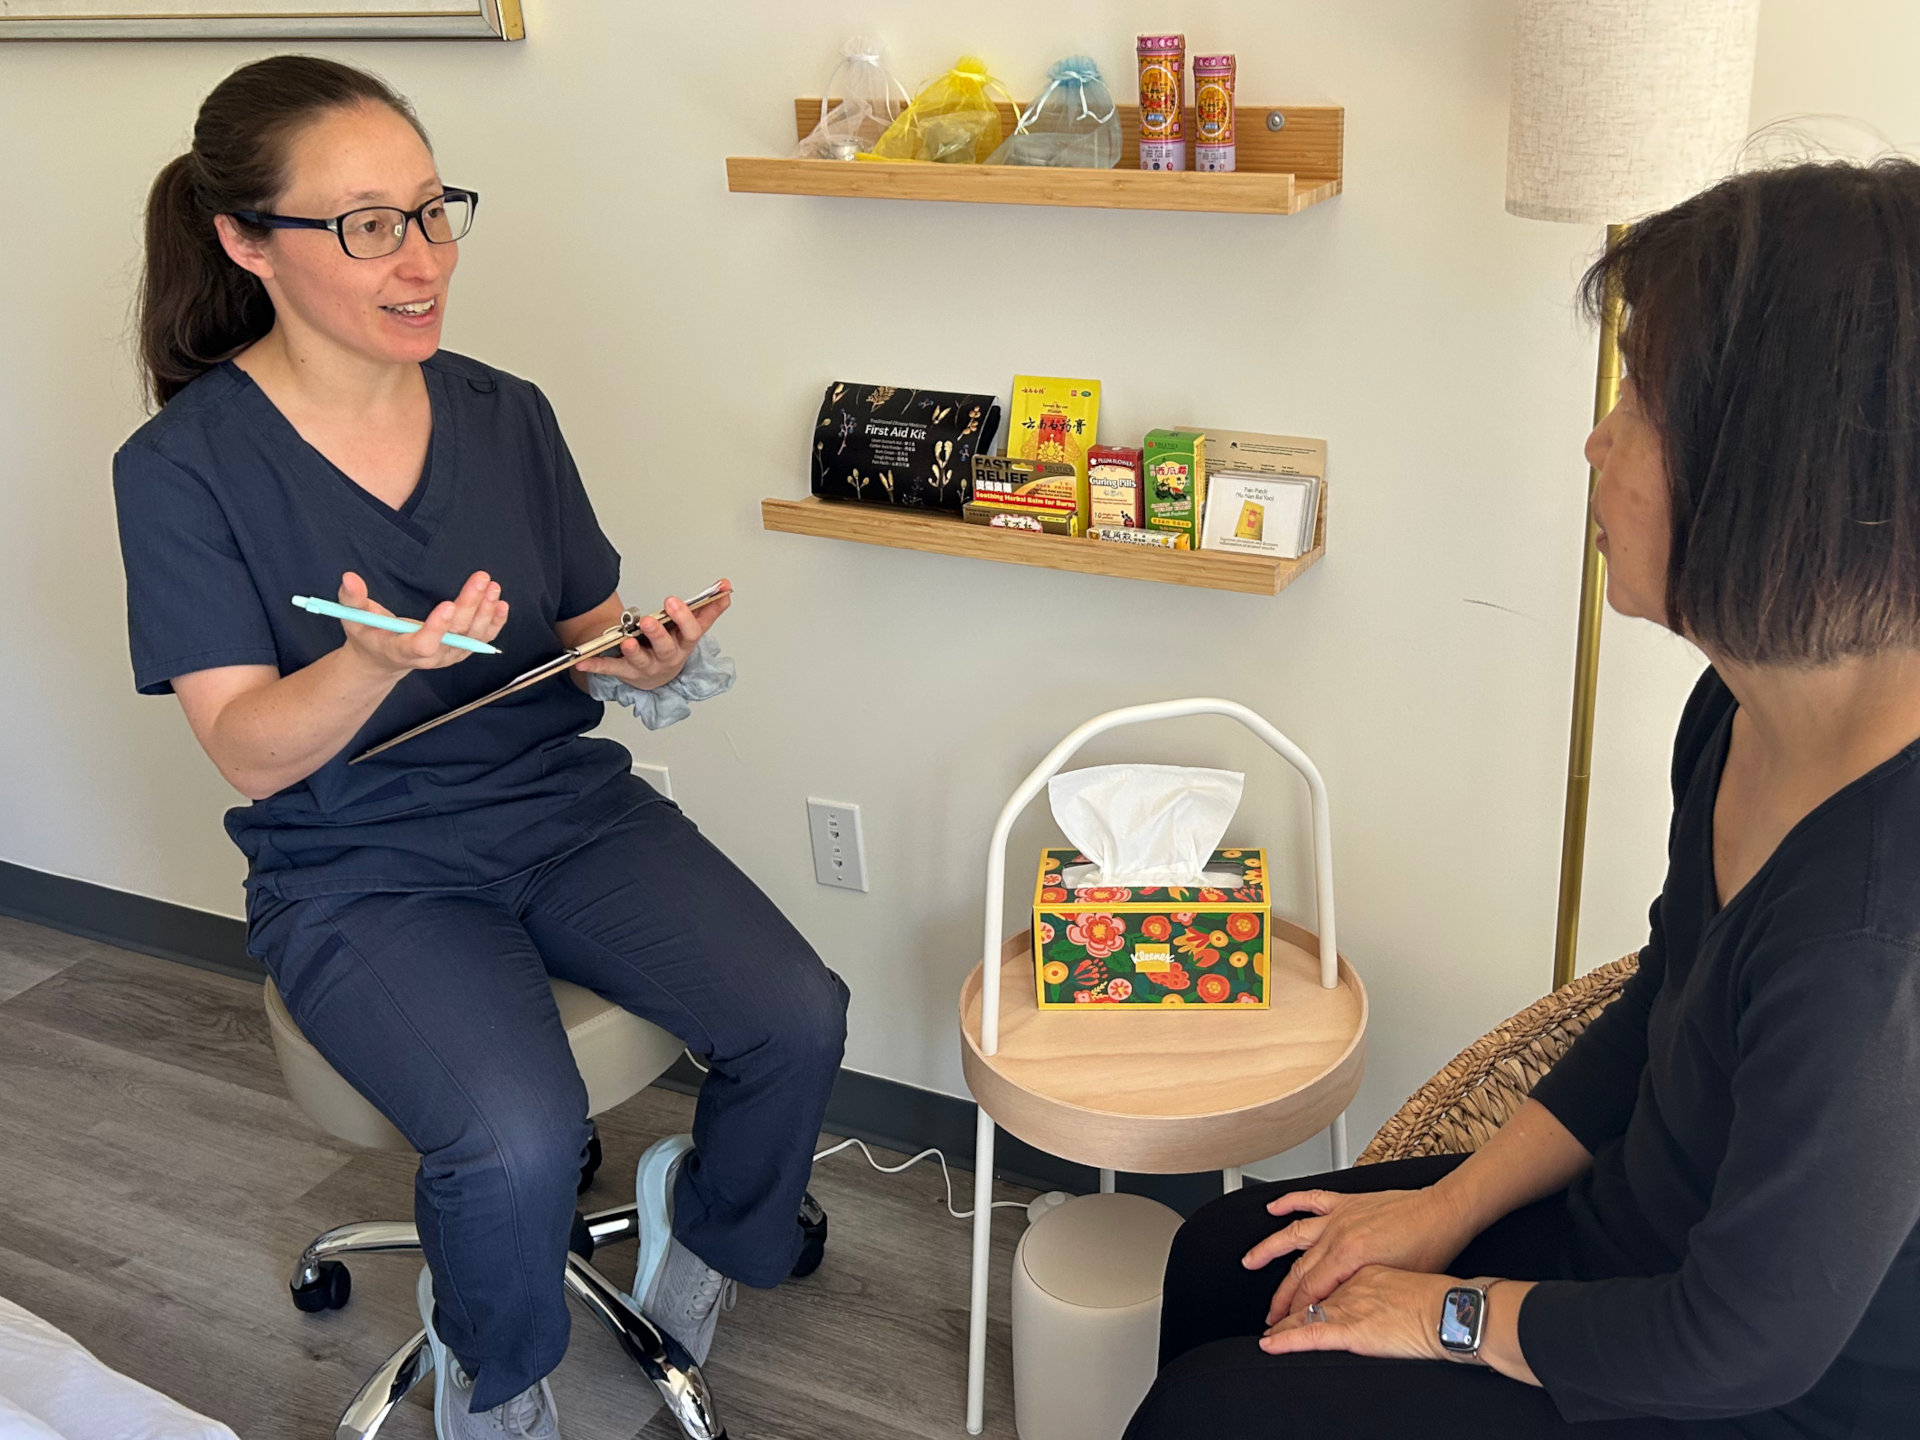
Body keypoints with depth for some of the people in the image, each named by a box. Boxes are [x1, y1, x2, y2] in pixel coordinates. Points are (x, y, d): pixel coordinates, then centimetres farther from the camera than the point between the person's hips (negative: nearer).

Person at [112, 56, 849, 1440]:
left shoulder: (507, 414, 3)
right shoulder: (184, 466, -10)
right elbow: (252, 754, -12)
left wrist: (649, 659, -14)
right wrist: (375, 662, -33)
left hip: (569, 805, 4)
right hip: (359, 864, -4)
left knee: (800, 1018, -17)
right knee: (519, 1138, -28)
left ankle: (706, 1221, 17)